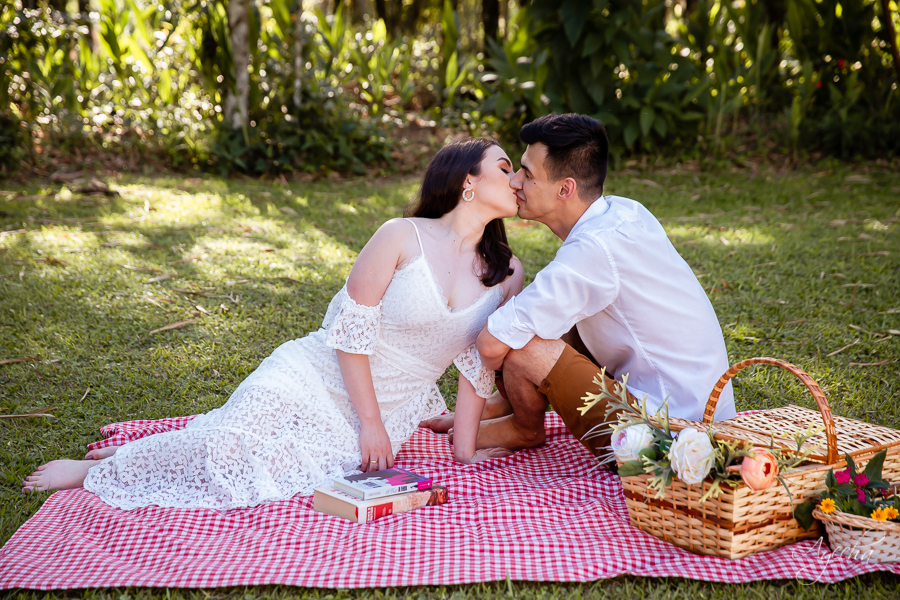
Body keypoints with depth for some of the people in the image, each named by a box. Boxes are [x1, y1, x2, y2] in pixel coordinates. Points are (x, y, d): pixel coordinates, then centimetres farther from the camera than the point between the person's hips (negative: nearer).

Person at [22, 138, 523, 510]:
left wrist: (466, 450, 3)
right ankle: (99, 469, 4)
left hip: (390, 413, 4)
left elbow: (479, 363, 8)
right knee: (224, 446, -23)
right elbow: (351, 330, -11)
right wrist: (370, 423, -13)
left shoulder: (507, 273, 3)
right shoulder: (402, 237, -11)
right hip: (321, 381, -4)